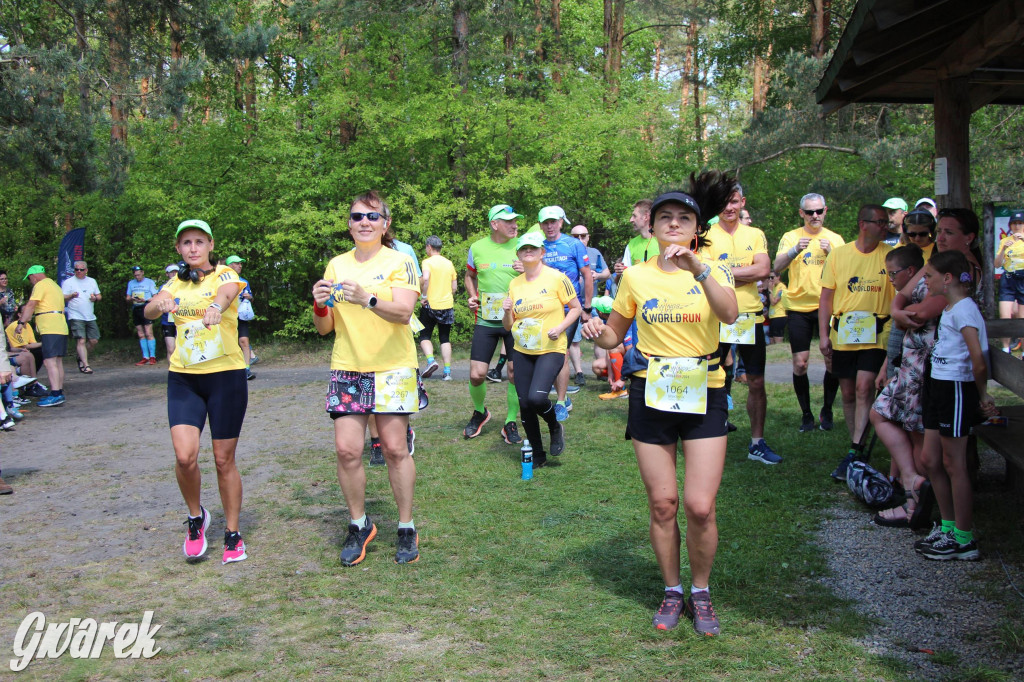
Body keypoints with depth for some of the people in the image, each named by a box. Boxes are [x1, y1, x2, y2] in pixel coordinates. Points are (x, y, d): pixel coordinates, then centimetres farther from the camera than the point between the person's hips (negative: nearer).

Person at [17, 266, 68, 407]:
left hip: (50, 330, -10)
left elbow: (31, 305, -14)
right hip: (61, 328, 10)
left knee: (49, 361, -14)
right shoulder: (55, 285, 25)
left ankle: (55, 395, -22)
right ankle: (59, 392, 14)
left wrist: (21, 322, -15)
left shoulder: (41, 285, -5)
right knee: (58, 361, 12)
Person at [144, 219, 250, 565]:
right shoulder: (176, 283, 10)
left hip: (226, 375, -3)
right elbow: (148, 311, -7)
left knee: (224, 459, 4)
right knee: (185, 456, -13)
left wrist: (216, 307, -51)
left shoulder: (225, 274, -3)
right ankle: (195, 517, 14)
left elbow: (226, 293, -27)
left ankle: (232, 533, 20)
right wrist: (159, 304, -31)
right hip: (183, 378, 3)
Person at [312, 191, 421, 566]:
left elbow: (403, 313, -17)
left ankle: (407, 528, 14)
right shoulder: (336, 265, 10)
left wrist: (367, 298, -33)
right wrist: (319, 305, -12)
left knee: (395, 448, -1)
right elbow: (325, 328, 10)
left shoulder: (399, 262, -2)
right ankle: (359, 525, 17)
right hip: (347, 368, 3)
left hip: (392, 368, -3)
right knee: (346, 449, -2)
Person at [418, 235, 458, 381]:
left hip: (430, 305, -4)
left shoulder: (428, 261, -6)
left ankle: (431, 360, -16)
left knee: (425, 336, 8)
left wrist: (423, 296, -15)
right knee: (445, 339, 10)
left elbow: (425, 278, -25)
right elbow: (454, 287, 12)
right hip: (447, 305, 5)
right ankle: (447, 371, 2)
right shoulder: (449, 263, 10)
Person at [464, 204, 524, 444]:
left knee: (516, 373, -2)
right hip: (485, 319, 1)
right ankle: (480, 412, 28)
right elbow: (470, 276, 20)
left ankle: (511, 423, 17)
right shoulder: (477, 248, 2)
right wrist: (472, 297, 3)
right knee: (476, 375, -2)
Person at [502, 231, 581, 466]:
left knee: (536, 398, -23)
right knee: (524, 404, 3)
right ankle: (537, 455, 21)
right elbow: (509, 325, 11)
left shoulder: (556, 278, -7)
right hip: (522, 351, 5)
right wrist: (507, 312, -10)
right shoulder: (514, 284, 7)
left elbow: (576, 308, -1)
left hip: (551, 350, -5)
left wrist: (560, 327, -16)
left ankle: (555, 428, 10)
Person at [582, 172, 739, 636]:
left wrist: (696, 267, -34)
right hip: (650, 395, 2)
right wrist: (597, 332, -9)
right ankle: (672, 593, 25)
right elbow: (616, 333, 15)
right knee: (662, 504, 5)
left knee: (700, 507, -8)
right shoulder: (636, 276, 5)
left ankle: (701, 594, 15)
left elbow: (730, 314, -21)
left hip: (704, 394, -1)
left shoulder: (712, 272, 1)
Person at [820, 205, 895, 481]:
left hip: (876, 334, -2)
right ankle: (857, 448, 23)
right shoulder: (838, 254, 4)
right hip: (843, 334, 2)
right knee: (848, 393, 9)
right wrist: (823, 334, 1)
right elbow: (826, 296, 7)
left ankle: (855, 452, -15)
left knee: (864, 387, -17)